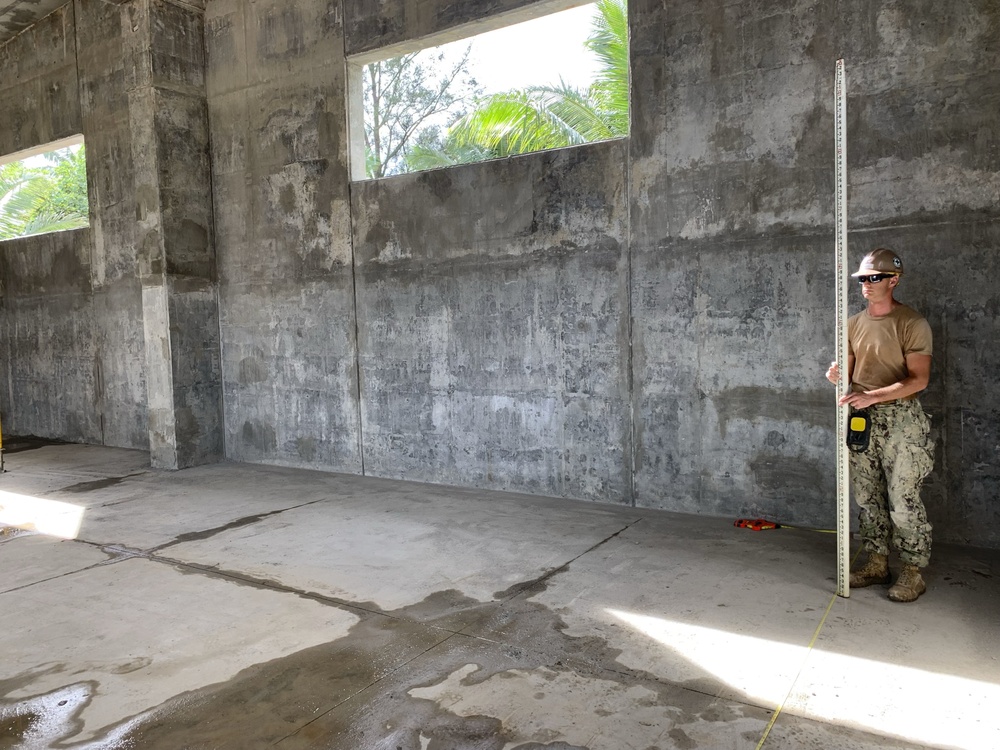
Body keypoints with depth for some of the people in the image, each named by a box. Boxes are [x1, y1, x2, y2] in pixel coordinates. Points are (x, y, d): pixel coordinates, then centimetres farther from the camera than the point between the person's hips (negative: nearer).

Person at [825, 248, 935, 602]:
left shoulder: (912, 323, -8)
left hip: (900, 420, -6)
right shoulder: (854, 323, 10)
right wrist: (838, 376, -7)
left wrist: (872, 396, -23)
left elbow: (918, 379, -14)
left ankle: (912, 572, 8)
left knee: (903, 501, -4)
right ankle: (876, 563, 22)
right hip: (862, 419, 6)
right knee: (867, 497, 11)